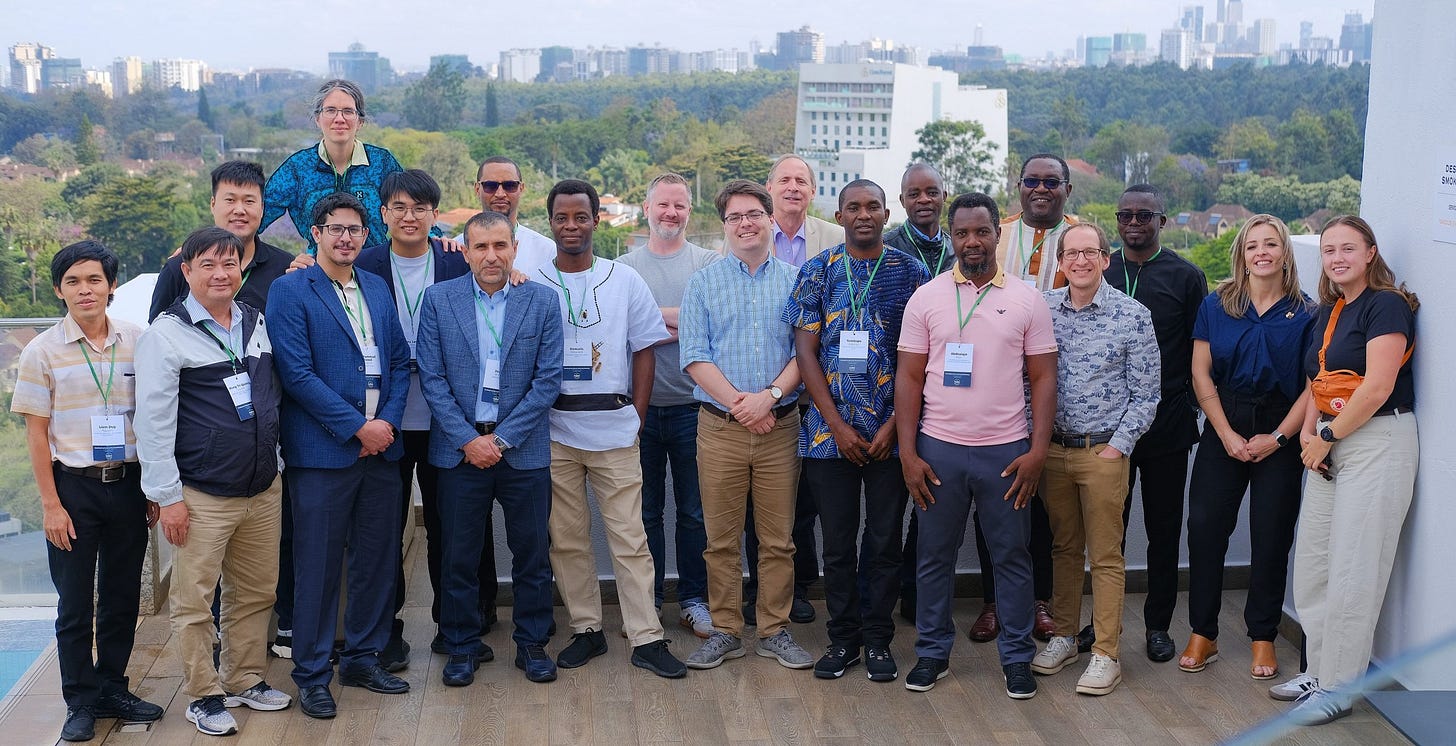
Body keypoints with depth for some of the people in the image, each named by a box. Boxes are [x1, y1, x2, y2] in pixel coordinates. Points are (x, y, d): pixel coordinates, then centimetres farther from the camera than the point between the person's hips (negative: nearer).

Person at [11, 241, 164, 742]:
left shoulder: (137, 342, 1)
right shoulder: (42, 352, -4)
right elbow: (36, 433, -3)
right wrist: (51, 504, -7)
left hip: (128, 484, 2)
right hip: (74, 486, -2)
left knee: (122, 596, 12)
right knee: (75, 603, 5)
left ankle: (112, 689, 26)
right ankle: (81, 703, 18)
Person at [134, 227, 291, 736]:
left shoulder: (257, 323, 9)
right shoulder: (167, 334, -8)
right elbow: (153, 421, -10)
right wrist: (167, 496, -12)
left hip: (263, 490, 5)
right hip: (201, 497, -5)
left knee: (256, 594, 13)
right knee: (194, 602, 2)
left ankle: (245, 680, 29)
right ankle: (204, 696, 16)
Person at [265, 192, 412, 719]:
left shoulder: (378, 289, 14)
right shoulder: (290, 291, -5)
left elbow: (400, 362, 13)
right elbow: (297, 373, -13)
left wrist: (389, 421, -4)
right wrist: (357, 427, -14)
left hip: (381, 446, 6)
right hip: (323, 451, -5)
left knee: (377, 559, 11)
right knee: (319, 566, 1)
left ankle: (362, 658, 26)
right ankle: (312, 675, 13)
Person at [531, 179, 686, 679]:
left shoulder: (625, 281, 5)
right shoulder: (532, 285, 4)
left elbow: (644, 350, 6)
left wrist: (637, 414, -2)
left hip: (613, 426, -1)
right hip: (553, 428, 1)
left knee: (629, 537, -1)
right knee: (566, 537, 7)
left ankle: (646, 638, 3)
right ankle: (586, 629, 20)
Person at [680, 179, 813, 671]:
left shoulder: (795, 281, 7)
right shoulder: (703, 283, 6)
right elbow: (694, 357, -2)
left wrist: (770, 396, -14)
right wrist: (738, 403, -13)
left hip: (781, 426, 0)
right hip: (720, 427, 0)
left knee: (778, 538, 5)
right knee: (721, 538, 5)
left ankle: (775, 631, 16)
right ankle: (725, 632, 15)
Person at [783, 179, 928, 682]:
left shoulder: (911, 273, 3)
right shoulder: (816, 273, 3)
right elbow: (806, 352, -1)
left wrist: (894, 424, -8)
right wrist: (838, 426, -8)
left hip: (891, 432, 0)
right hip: (830, 430, 0)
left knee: (885, 541, 6)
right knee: (838, 542, 7)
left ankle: (877, 640, 19)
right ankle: (842, 639, 20)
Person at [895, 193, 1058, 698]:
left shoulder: (1026, 300, 2)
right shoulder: (926, 298, 2)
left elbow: (1043, 378, 2)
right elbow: (909, 377, 2)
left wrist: (1038, 451, -6)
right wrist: (908, 453, -4)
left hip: (1006, 452, 0)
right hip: (938, 449, 0)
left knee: (1012, 556, 8)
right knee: (934, 556, 9)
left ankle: (1017, 657, 21)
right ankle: (932, 652, 23)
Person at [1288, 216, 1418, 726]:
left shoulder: (1386, 305, -10)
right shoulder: (1327, 312, 15)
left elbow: (1377, 387, -18)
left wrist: (1327, 436, -12)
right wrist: (1308, 434, 1)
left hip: (1378, 441, -8)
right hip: (1330, 445, 8)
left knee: (1353, 572, -4)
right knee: (1311, 564, 9)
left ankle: (1339, 689, 5)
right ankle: (1320, 670, 21)